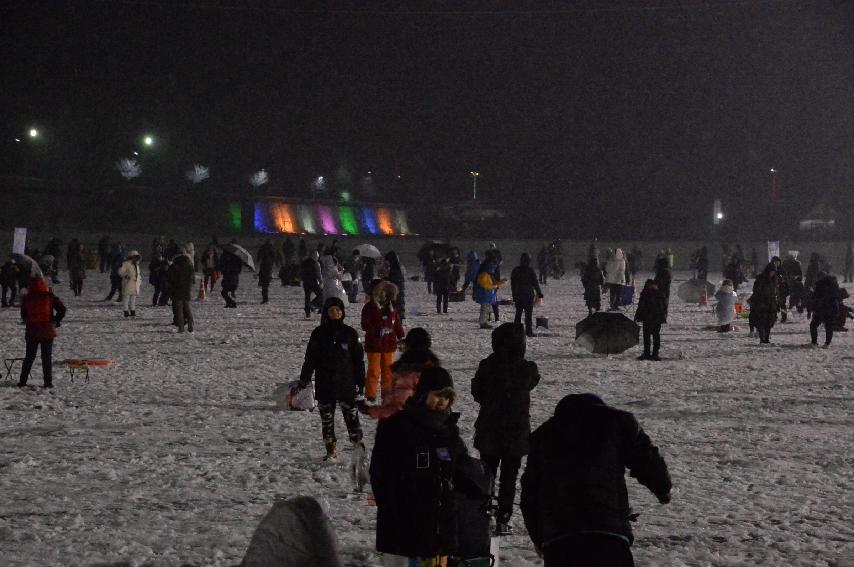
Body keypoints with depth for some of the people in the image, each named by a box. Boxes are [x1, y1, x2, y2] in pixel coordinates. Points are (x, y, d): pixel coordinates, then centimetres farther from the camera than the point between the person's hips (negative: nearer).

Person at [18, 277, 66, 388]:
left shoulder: (27, 298, -1)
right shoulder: (49, 297, -6)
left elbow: (23, 315, 8)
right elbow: (62, 310, -7)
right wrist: (55, 322, 4)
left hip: (31, 332, 2)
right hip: (47, 331, -2)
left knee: (29, 357, 13)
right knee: (47, 357, 3)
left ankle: (23, 380, 12)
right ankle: (48, 382, 1)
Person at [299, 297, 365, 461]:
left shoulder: (350, 333, 2)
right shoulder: (318, 334, 3)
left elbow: (358, 360, 5)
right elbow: (310, 359, 7)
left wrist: (360, 382, 3)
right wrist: (304, 379, 1)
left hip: (346, 384, -1)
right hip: (324, 385, 1)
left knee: (351, 416, -4)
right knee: (326, 418, 7)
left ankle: (358, 445, 8)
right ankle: (331, 450, 17)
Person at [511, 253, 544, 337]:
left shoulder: (515, 271, 2)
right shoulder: (531, 271, -10)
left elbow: (512, 284, 7)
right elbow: (535, 283, -6)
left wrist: (514, 296, 14)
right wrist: (539, 294, 4)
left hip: (518, 296, 4)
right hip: (529, 295, -3)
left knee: (518, 313, 12)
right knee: (529, 314, 1)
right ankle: (529, 331, -1)